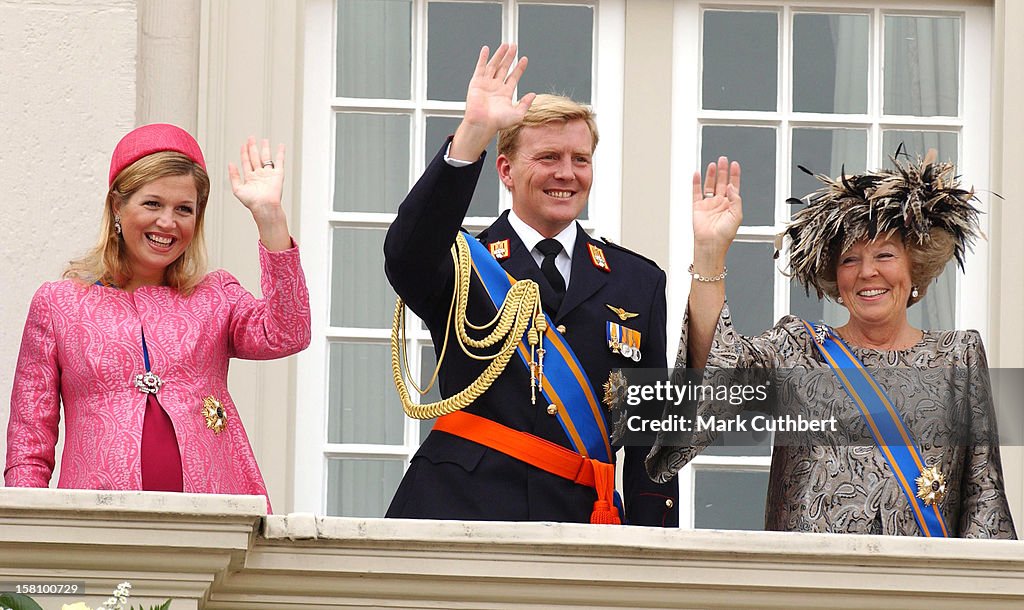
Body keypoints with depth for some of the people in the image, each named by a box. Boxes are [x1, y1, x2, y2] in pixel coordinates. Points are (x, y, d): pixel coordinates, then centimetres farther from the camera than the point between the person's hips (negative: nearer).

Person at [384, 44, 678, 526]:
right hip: (461, 511, -2)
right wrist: (473, 133, -23)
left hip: (581, 522, 2)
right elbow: (406, 254, -15)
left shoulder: (637, 282, 17)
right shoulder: (466, 265, 10)